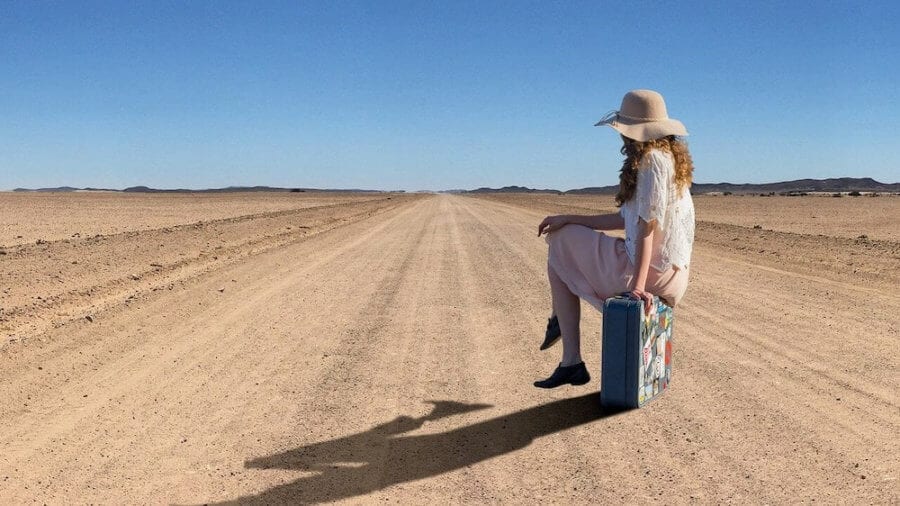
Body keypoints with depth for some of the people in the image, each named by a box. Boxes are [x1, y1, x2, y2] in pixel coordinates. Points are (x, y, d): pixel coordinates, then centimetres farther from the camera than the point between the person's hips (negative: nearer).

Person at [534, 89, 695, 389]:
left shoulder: (651, 159, -14)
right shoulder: (668, 157, 16)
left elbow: (647, 226, -22)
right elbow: (627, 220, 15)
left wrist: (637, 285, -27)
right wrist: (568, 219, 12)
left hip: (651, 271, -10)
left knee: (559, 248, 5)